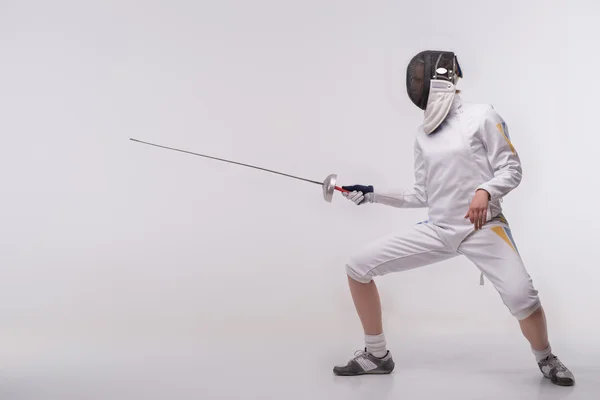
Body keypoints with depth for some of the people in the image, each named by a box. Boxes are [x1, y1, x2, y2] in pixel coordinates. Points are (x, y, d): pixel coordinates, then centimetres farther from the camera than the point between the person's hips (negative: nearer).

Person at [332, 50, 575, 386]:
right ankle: (377, 355, 10)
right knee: (358, 267, -5)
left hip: (483, 228, -5)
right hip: (439, 231, 5)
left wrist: (485, 191, -27)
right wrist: (373, 195, 8)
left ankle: (546, 359, 8)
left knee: (522, 298, -27)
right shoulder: (424, 134, 11)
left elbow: (511, 169, -8)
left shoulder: (482, 116, -6)